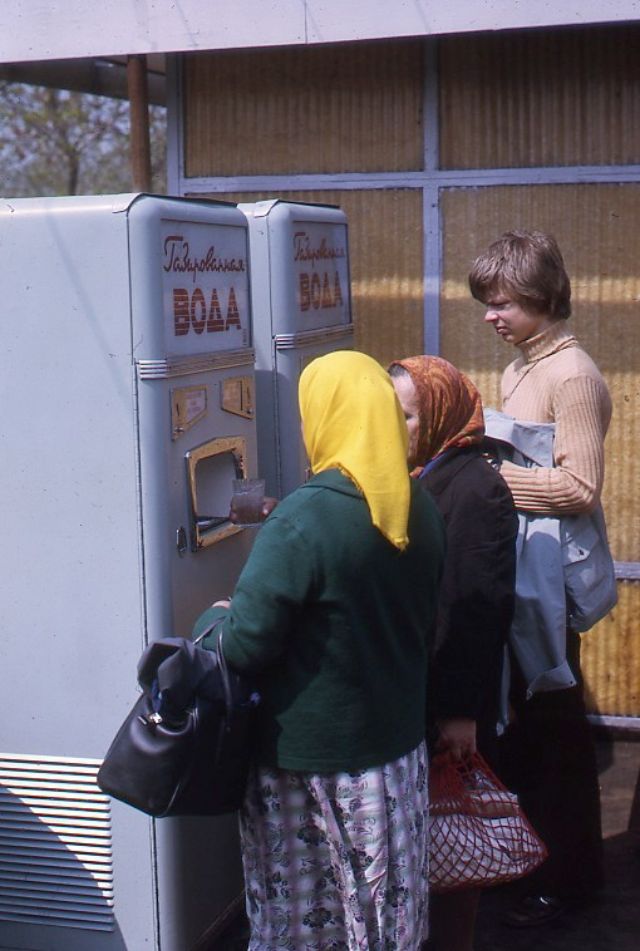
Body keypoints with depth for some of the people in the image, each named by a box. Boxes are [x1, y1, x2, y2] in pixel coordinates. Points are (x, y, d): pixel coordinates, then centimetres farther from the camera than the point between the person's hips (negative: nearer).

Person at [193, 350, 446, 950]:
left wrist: (213, 619, -1)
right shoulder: (419, 509, 0)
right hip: (397, 743, 6)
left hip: (308, 755, -6)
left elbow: (243, 646, -20)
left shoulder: (302, 521, -23)